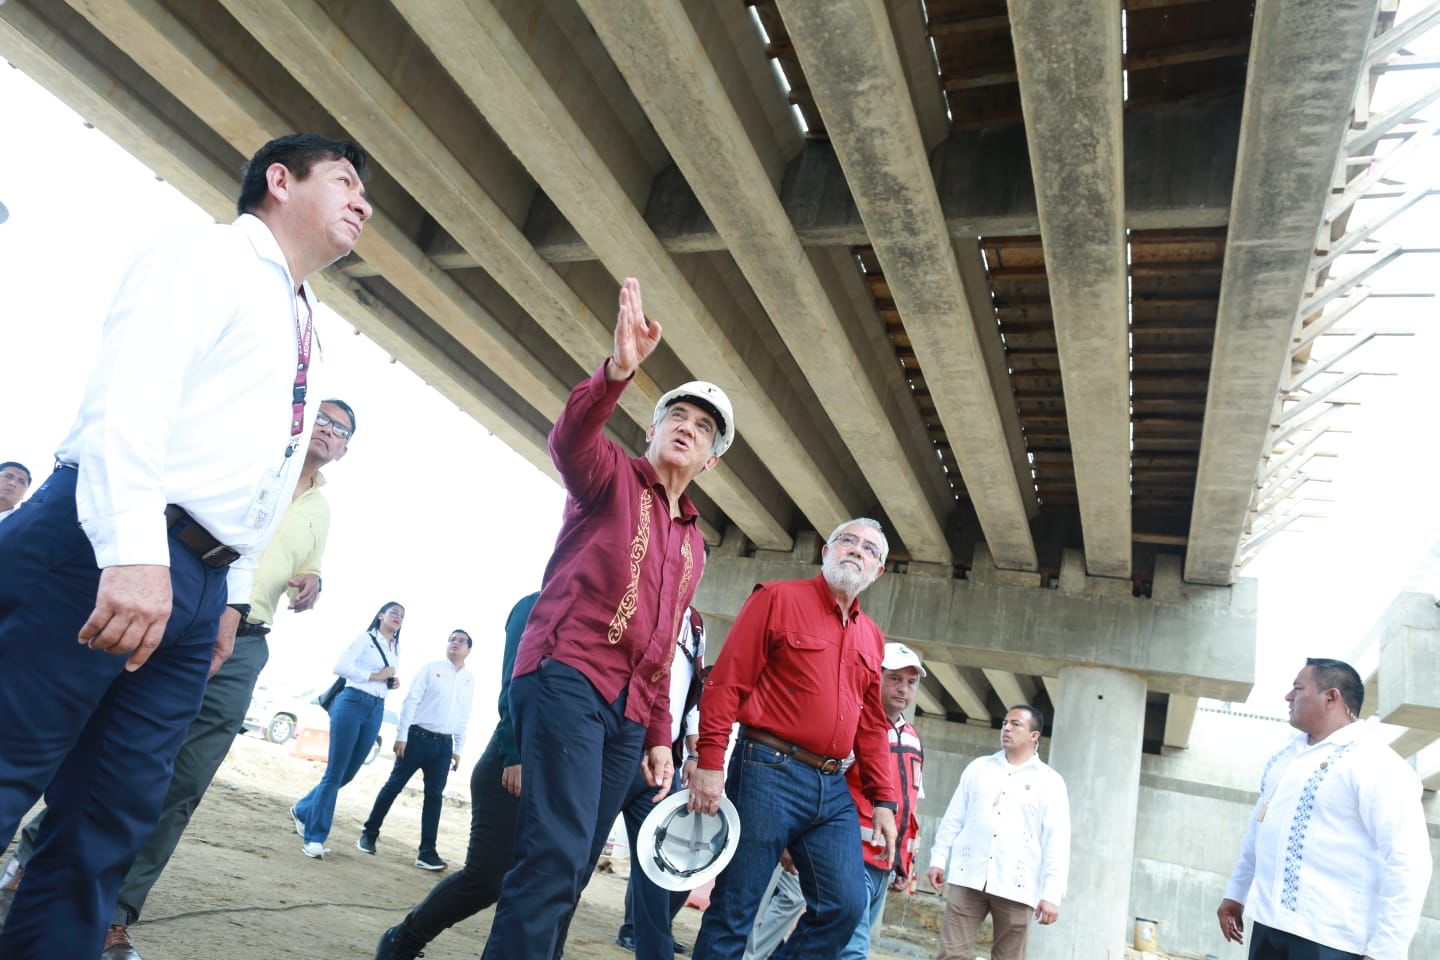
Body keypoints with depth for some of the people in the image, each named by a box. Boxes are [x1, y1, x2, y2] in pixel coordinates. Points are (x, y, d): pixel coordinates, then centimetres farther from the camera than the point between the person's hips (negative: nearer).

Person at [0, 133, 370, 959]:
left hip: (199, 581, 8)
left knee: (112, 819, 8)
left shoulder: (306, 334, 23)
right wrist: (132, 550, -27)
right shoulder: (209, 254, -1)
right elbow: (131, 388, -16)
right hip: (106, 552, -8)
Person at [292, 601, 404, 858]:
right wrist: (374, 676, -14)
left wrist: (393, 683, 4)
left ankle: (303, 810, 31)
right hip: (352, 704, -7)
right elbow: (340, 667, -12)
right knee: (335, 773, -6)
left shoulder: (396, 649, 19)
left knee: (348, 774, 10)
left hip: (376, 711, 7)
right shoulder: (365, 638, -1)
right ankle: (314, 837, 0)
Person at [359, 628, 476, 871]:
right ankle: (369, 833, 21)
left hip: (444, 743, 3)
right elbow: (411, 701, -6)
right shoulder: (431, 668, -3)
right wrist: (401, 735, -11)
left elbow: (464, 716, 13)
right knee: (394, 785, 4)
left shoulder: (469, 679, 9)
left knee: (435, 796, 4)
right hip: (418, 736, -3)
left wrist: (458, 749, 12)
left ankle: (427, 852, 9)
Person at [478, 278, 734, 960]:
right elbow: (569, 439, -20)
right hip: (568, 679, -7)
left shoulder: (693, 542, 22)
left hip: (628, 714, 7)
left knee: (571, 868, 9)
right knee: (558, 852, -19)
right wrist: (618, 371, -38)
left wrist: (659, 736, 17)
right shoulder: (613, 475, 5)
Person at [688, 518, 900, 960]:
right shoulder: (779, 598, -1)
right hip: (768, 773, -6)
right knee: (734, 911, 1)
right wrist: (709, 763, -15)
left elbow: (871, 725, 19)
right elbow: (726, 682, -8)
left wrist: (883, 800, 13)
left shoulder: (871, 636, 17)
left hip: (834, 788, 6)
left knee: (846, 906, 0)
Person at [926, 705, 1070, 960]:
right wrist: (938, 859, 8)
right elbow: (953, 819, 15)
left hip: (1016, 886, -2)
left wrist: (1052, 893, -9)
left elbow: (1057, 841, -2)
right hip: (968, 878, 2)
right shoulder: (978, 767, 14)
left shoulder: (1050, 782, 5)